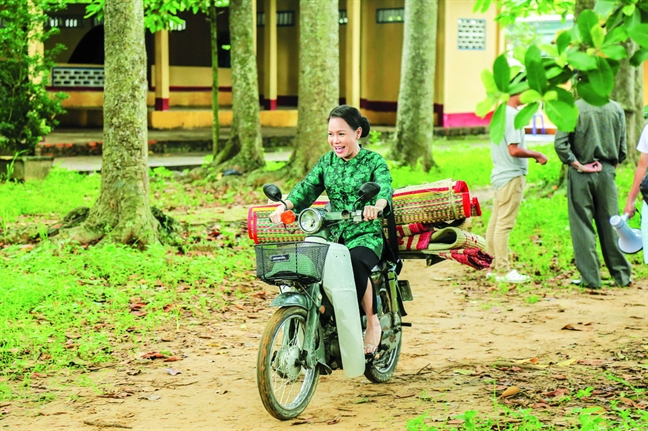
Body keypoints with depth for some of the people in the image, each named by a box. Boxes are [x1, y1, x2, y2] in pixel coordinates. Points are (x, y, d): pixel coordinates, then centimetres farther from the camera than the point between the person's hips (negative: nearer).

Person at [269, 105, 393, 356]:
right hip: (332, 235, 4)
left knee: (355, 262, -37)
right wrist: (284, 206, -20)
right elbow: (307, 188, 1)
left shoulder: (374, 161, 0)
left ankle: (373, 322, -17)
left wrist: (377, 205, -44)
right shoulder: (327, 162, 13)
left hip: (366, 235, -4)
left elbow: (384, 187, -20)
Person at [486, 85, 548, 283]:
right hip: (512, 176, -10)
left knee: (495, 221, 13)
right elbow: (514, 150, -22)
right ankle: (503, 271, -3)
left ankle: (494, 266, 20)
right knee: (505, 224, -6)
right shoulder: (512, 116, -18)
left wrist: (531, 155, 15)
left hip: (500, 174, 10)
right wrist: (537, 155, -10)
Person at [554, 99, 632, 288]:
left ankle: (590, 278, 3)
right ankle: (622, 275, 15)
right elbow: (622, 146, 6)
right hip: (607, 172, 3)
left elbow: (560, 143, -16)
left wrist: (576, 164, -9)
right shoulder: (616, 109, 2)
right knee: (610, 224, 11)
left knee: (582, 225, 3)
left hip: (581, 174, -3)